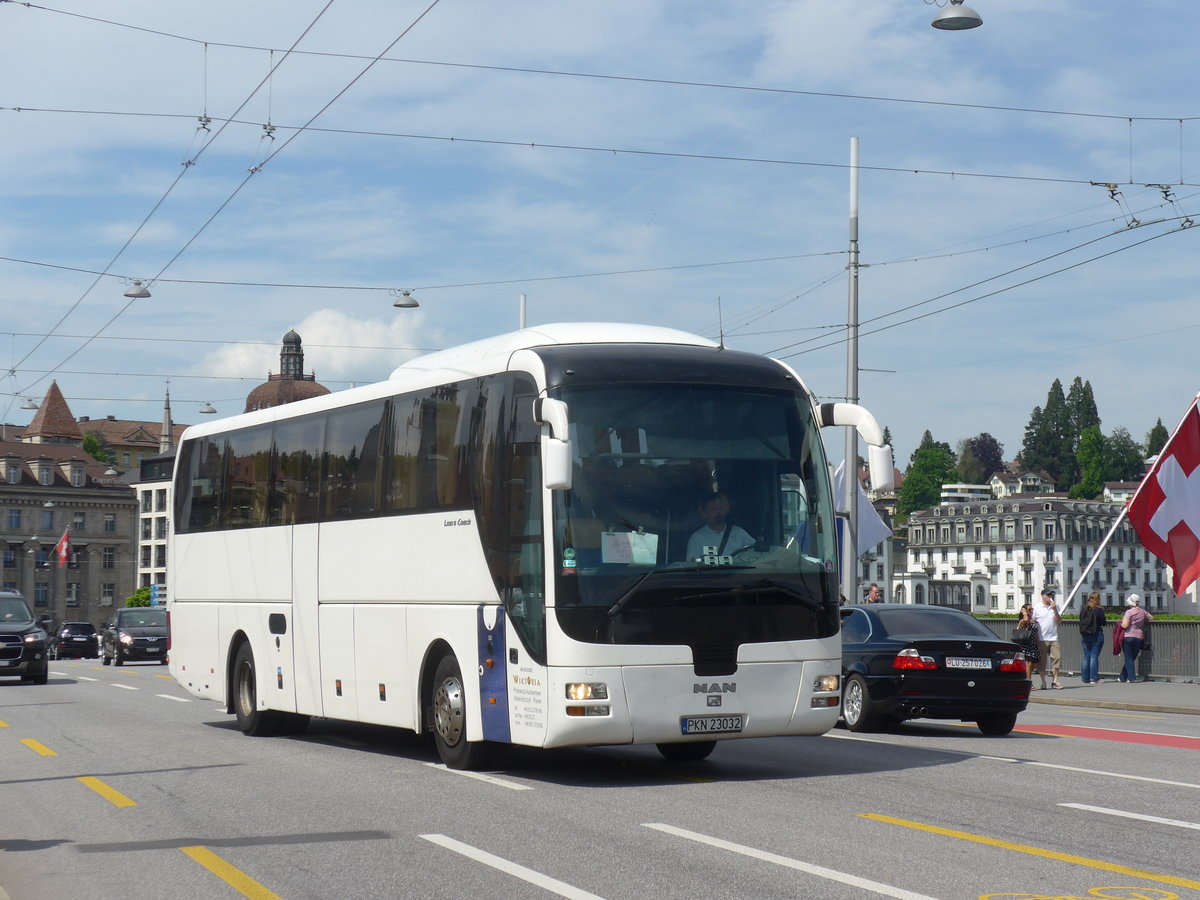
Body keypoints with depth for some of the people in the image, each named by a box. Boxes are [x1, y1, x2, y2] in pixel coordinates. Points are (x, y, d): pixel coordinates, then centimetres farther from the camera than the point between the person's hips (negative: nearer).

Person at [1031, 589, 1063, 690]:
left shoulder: (1055, 607, 12)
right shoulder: (1037, 608, 3)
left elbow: (1059, 621, 6)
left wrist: (1055, 610, -8)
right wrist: (1036, 639, -4)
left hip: (1053, 638, 3)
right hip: (1042, 639, -3)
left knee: (1056, 658, -5)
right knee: (1042, 661, 0)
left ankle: (1055, 681, 2)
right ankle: (1043, 682, 8)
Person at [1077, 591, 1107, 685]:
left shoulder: (1084, 610, 2)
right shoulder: (1099, 610, -10)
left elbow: (1080, 622, 8)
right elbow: (1103, 623, -5)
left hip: (1085, 636, 4)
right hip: (1096, 635, -4)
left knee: (1086, 657, 9)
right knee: (1094, 656, -2)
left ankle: (1085, 678, 10)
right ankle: (1093, 678, -4)